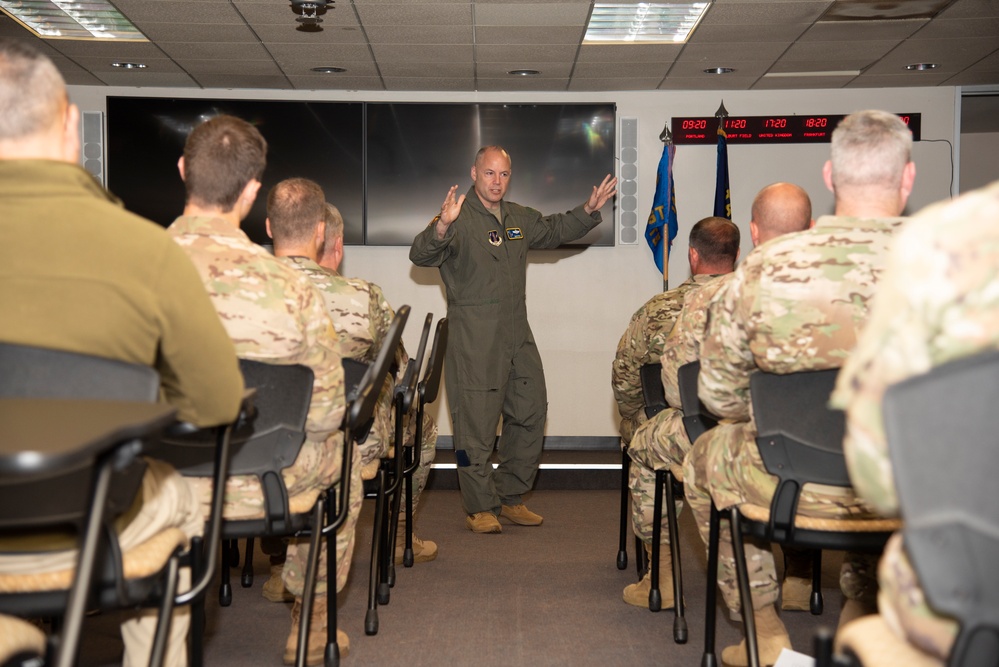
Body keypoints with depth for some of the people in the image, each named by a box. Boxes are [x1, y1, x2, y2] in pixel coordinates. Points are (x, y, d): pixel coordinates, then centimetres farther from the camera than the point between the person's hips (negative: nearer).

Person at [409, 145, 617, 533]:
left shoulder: (519, 218, 14)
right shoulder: (460, 218, -10)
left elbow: (555, 230, 30)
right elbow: (421, 255, -24)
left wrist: (589, 210, 16)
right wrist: (441, 226, -43)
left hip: (517, 335, 8)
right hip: (474, 341, -8)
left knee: (530, 413, 11)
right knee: (476, 423, -3)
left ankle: (511, 498, 25)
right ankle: (480, 508, 9)